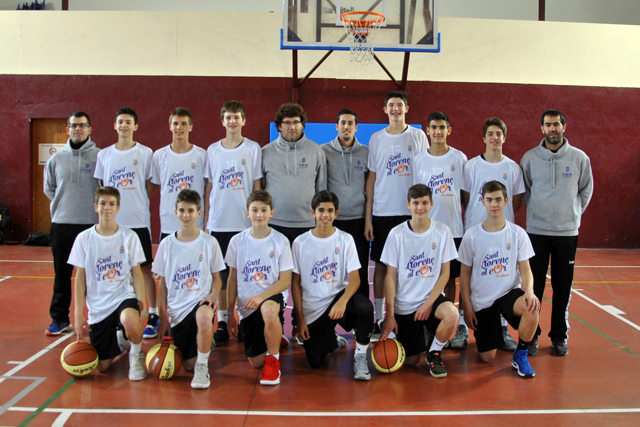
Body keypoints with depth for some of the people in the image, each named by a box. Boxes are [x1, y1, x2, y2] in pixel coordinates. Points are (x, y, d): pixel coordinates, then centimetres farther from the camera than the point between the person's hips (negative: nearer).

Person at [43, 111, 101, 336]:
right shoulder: (56, 159, 8)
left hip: (92, 224, -3)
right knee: (62, 274, 10)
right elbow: (49, 188, 18)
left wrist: (97, 206, -4)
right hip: (61, 224, 4)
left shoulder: (100, 157, -4)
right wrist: (64, 204, 9)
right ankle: (59, 319, 20)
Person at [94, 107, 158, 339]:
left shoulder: (145, 153, 1)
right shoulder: (104, 155, 8)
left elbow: (150, 187, 5)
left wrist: (139, 206, -2)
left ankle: (153, 315, 9)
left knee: (144, 268, 1)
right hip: (112, 221, 3)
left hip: (138, 221, -3)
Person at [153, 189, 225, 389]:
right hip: (177, 308, 3)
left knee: (204, 317, -40)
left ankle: (202, 366, -16)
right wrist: (163, 316, 2)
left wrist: (213, 297, -16)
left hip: (201, 300, -2)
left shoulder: (209, 242, 0)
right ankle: (204, 342, 35)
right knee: (188, 365, 1)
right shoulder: (167, 244, 3)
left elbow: (217, 277, 5)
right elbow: (163, 283, 8)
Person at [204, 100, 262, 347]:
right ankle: (222, 322, 16)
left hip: (245, 223, -2)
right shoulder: (213, 150, 7)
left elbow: (257, 186, 2)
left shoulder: (253, 149, 2)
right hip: (219, 223, 2)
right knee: (221, 273, 7)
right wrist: (205, 220, 7)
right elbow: (208, 187, 10)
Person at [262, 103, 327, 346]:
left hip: (307, 225, 0)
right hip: (275, 224, 0)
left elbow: (322, 188, 10)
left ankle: (300, 327, 18)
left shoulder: (316, 152, 7)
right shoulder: (266, 153, 6)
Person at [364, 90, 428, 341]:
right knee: (381, 264, 5)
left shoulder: (418, 136, 5)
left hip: (411, 211, -1)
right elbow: (371, 178, 7)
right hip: (382, 212, 1)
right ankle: (378, 319, 14)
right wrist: (367, 217, 2)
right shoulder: (376, 139, 7)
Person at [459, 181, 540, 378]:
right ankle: (494, 328, 35)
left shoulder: (517, 233, -4)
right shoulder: (471, 235, -5)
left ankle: (520, 355, -8)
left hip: (509, 292, 0)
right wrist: (466, 307, -3)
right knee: (487, 357, -1)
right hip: (481, 301, 0)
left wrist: (529, 291, -24)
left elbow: (525, 268, -3)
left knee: (532, 308, -35)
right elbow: (465, 273, 0)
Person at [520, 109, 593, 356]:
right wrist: (536, 211, 6)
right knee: (534, 286, 3)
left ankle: (559, 336, 18)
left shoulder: (579, 158, 1)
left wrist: (573, 214, 8)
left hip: (567, 232, 0)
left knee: (563, 287, 5)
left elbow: (586, 190, 13)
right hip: (536, 231, 0)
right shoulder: (529, 158, 1)